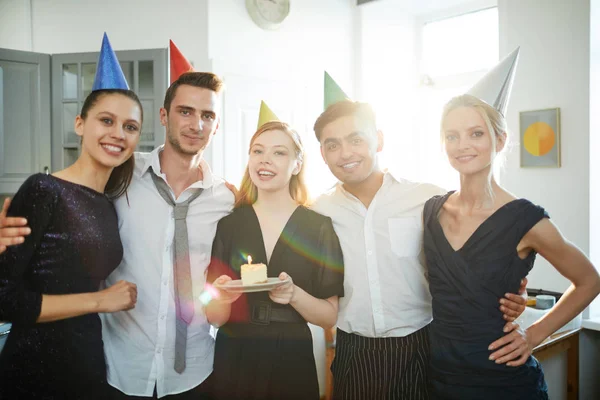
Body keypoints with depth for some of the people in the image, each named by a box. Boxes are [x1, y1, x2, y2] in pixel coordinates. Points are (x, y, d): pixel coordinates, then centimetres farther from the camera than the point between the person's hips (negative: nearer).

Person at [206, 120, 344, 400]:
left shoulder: (320, 227, -7)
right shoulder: (227, 223, -3)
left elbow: (330, 317, -3)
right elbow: (215, 318, 0)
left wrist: (294, 295, -21)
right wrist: (223, 298, -20)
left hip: (292, 361, -1)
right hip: (234, 360, 2)